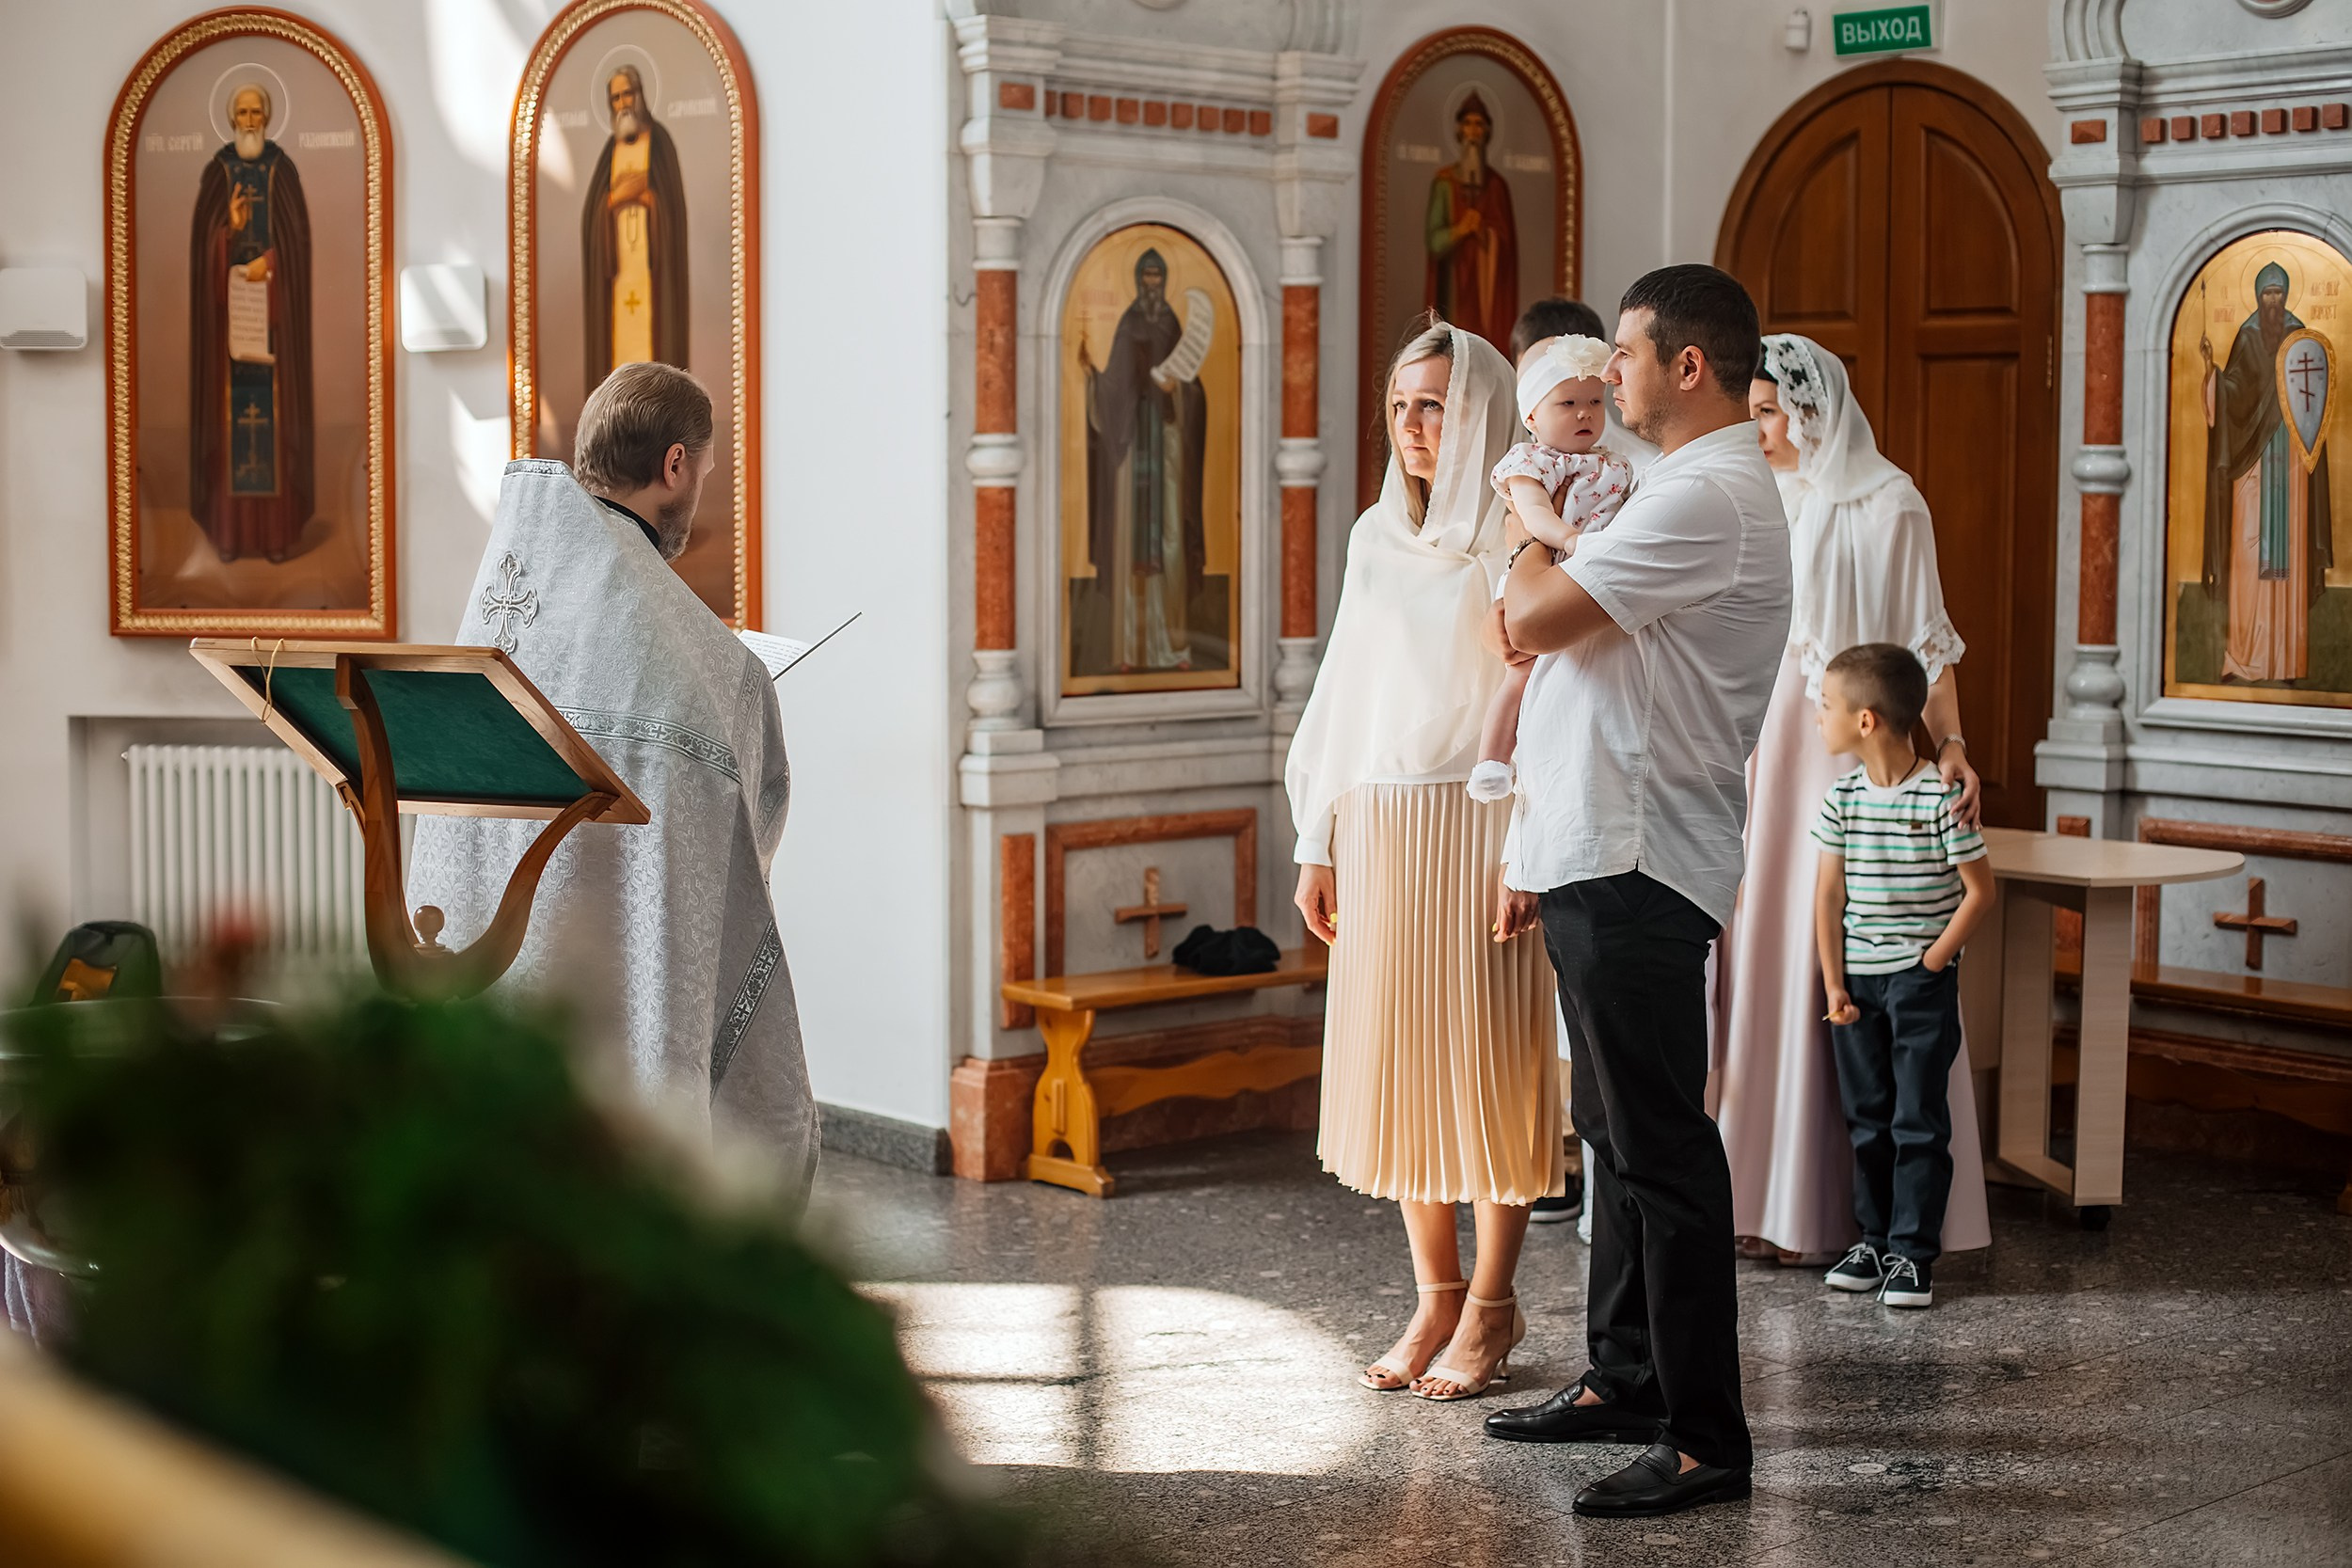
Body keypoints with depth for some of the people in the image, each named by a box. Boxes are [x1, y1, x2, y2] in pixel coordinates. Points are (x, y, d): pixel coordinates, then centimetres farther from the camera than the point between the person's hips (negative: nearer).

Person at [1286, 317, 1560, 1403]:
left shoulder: (1513, 536, -5)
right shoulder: (1376, 536, 13)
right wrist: (1317, 842, 13)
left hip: (1481, 823, -6)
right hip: (1379, 827, 6)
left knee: (1487, 1060, -1)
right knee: (1396, 1063, 7)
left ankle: (1491, 1307, 10)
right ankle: (1436, 1295, 18)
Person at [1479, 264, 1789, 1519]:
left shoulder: (1710, 497, -15)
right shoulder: (1684, 490, 20)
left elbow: (1530, 622, -20)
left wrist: (1524, 528, 2)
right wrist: (1534, 849, 20)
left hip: (1638, 874, -11)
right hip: (1597, 860, 11)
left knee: (1662, 1148, -7)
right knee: (1618, 1135, 17)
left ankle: (1705, 1440, -2)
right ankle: (1624, 1381, 28)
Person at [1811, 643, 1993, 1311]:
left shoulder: (1941, 799, -11)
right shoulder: (1842, 798, 3)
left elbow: (1979, 890, -8)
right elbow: (1829, 894, 3)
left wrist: (1932, 961, -11)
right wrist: (1833, 985, -2)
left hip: (1923, 981, -5)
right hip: (1856, 982, 5)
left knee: (1919, 1121, -2)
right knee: (1867, 1117, 11)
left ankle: (1913, 1251, 4)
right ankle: (1874, 1239, 20)